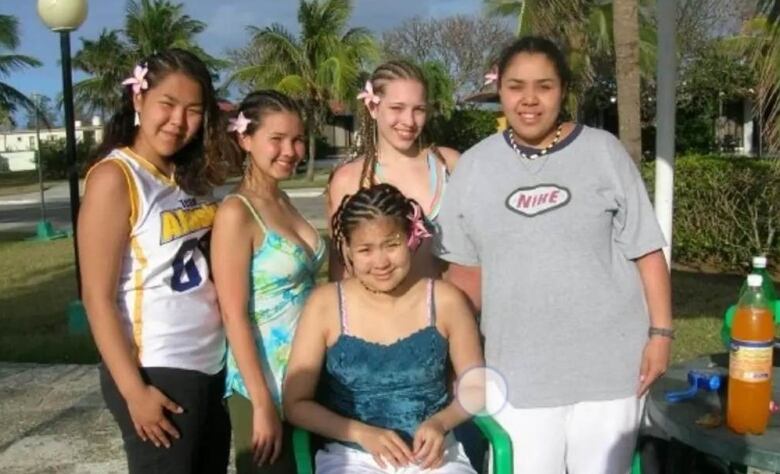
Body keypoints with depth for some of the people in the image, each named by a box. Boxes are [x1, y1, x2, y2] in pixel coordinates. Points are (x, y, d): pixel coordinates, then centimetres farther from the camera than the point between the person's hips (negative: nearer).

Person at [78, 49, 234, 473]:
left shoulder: (193, 177, 8)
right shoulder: (115, 178, -11)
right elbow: (97, 297, -14)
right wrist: (134, 390, -16)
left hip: (213, 365, 7)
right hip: (156, 373, -7)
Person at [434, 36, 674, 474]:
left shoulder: (603, 152, -4)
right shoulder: (474, 166, 2)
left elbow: (646, 251, -1)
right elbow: (464, 267, 7)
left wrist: (661, 332, -6)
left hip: (608, 363, -1)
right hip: (517, 370, 1)